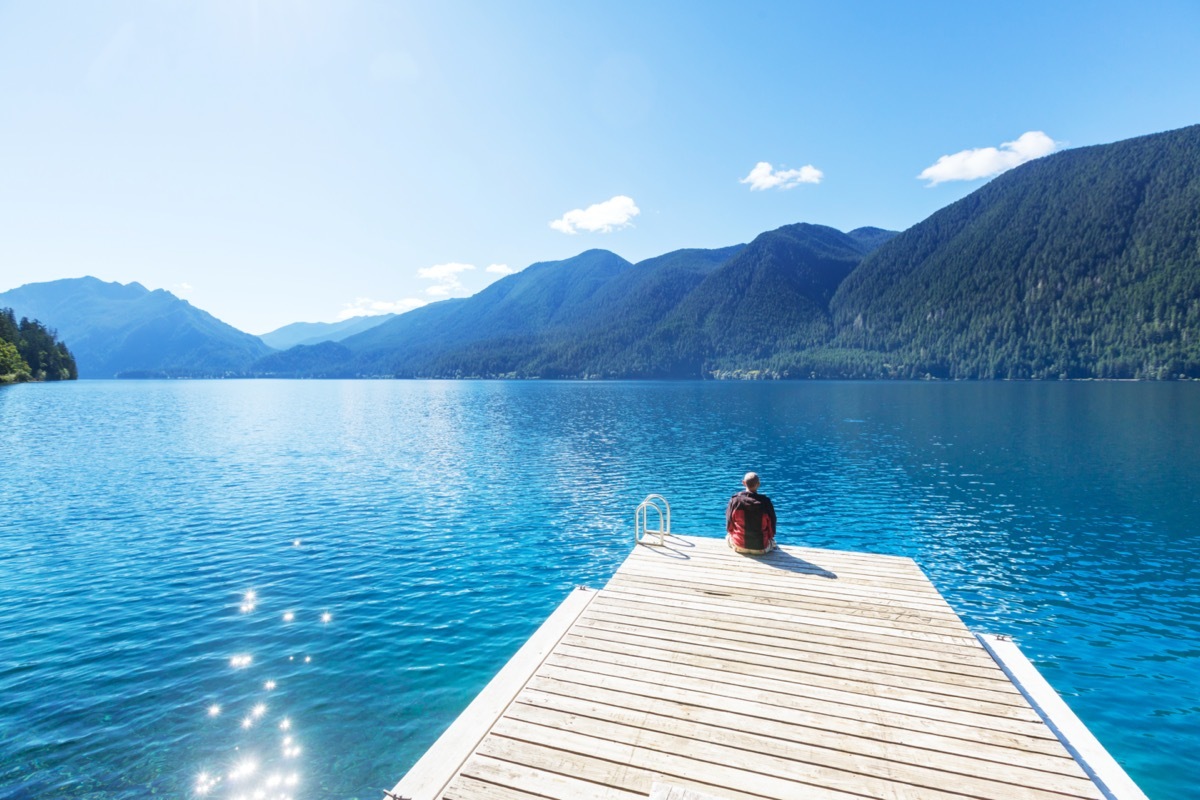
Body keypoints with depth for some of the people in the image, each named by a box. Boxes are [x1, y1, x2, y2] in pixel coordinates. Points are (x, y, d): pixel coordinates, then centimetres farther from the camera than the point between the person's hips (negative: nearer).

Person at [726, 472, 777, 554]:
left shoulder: (734, 500, -14)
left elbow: (729, 526, -4)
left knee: (728, 535, 32)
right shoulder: (765, 501, -16)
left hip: (739, 547, -1)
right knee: (772, 540, 34)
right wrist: (769, 536, 18)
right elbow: (772, 527, -3)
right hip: (760, 548, 1)